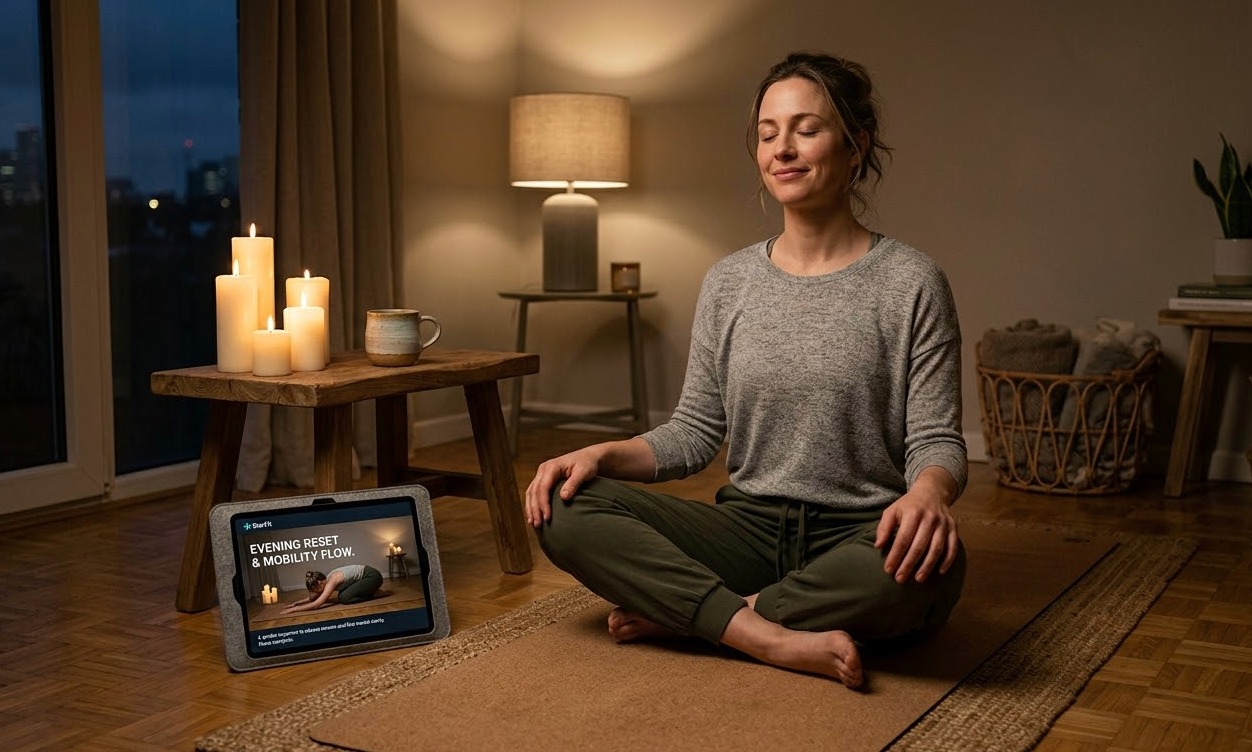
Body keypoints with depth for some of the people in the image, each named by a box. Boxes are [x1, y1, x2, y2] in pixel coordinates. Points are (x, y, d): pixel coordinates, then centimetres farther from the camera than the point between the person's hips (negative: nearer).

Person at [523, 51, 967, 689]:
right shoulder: (727, 283, 9)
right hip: (750, 528, 3)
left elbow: (936, 440, -5)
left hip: (856, 538, -2)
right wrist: (603, 453, -9)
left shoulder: (911, 284, -2)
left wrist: (928, 491, -29)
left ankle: (682, 614, -20)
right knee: (564, 510, -17)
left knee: (929, 563, -39)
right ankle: (773, 638, -25)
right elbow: (695, 432, 9)